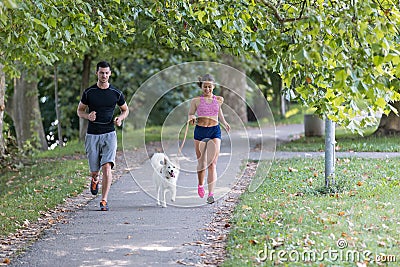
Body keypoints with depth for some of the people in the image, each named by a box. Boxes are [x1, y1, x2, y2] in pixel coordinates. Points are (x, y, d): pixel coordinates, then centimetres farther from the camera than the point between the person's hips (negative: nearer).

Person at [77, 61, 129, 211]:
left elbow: (125, 110, 18)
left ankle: (104, 201, -13)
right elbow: (80, 110, 12)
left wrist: (120, 118, -4)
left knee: (107, 166, -18)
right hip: (92, 135, 1)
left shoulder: (116, 93, 2)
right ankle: (95, 179, 43)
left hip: (109, 134, -1)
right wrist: (88, 116, -10)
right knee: (94, 171, 4)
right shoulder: (88, 92, 1)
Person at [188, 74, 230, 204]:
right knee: (201, 162, 7)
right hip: (200, 131, 0)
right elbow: (190, 114, 8)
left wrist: (224, 122, 17)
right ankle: (200, 184, 36)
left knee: (212, 163, -11)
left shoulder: (219, 100, 8)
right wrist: (192, 118, -14)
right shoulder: (196, 101, 1)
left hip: (215, 131, 0)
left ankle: (211, 194, -16)